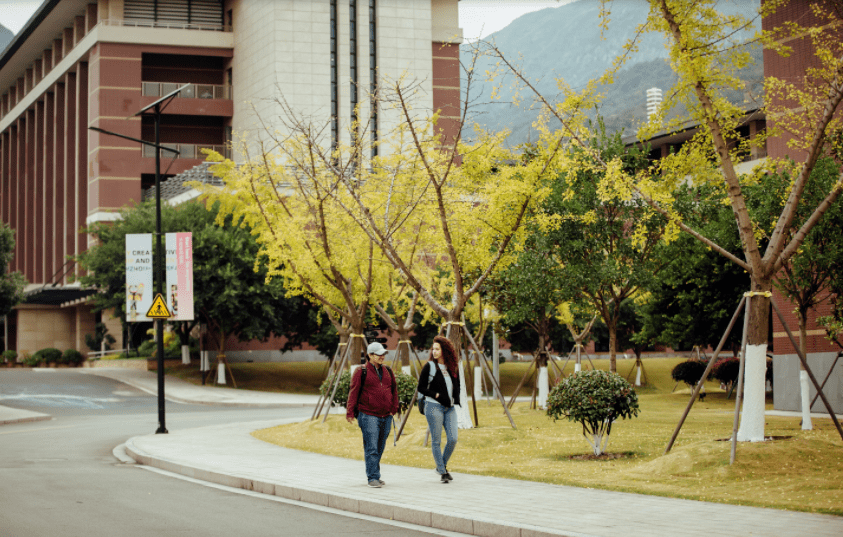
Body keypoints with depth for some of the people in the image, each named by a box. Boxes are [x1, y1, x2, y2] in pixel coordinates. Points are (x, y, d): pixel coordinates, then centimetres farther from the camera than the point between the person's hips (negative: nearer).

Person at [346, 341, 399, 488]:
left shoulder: (388, 371, 13)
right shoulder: (361, 372, -3)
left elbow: (394, 391, 18)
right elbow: (353, 392, -6)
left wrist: (393, 409, 10)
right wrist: (350, 412, -10)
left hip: (386, 416, 6)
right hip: (368, 415, -6)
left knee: (380, 448, 12)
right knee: (371, 448, -9)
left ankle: (374, 474, 23)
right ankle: (372, 478, -7)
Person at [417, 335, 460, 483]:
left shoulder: (452, 367, 10)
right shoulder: (429, 366, -3)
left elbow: (457, 385, 23)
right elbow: (421, 387, -4)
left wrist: (455, 399, 6)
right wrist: (437, 395, -13)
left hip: (449, 407, 4)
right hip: (434, 407, -4)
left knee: (453, 439, -3)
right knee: (436, 440, -1)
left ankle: (442, 465, 18)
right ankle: (442, 472, 7)